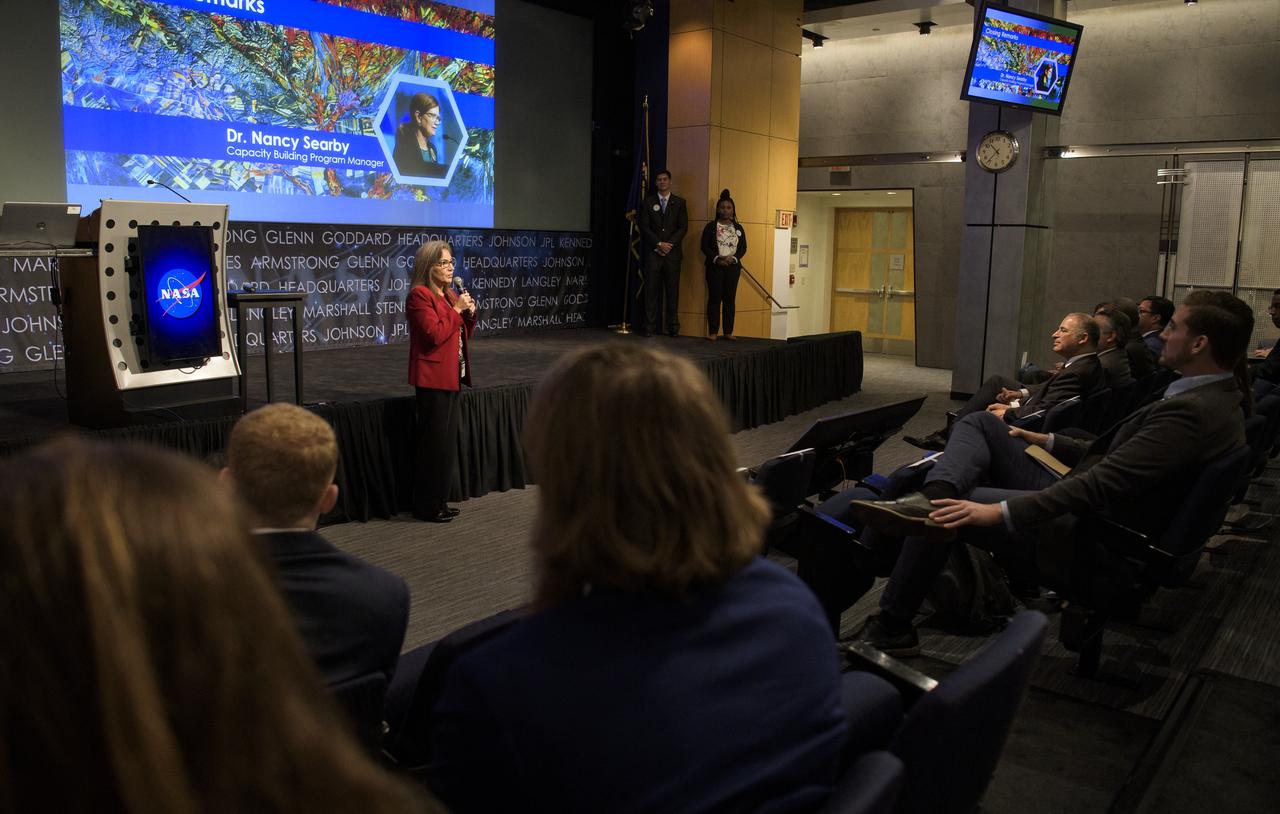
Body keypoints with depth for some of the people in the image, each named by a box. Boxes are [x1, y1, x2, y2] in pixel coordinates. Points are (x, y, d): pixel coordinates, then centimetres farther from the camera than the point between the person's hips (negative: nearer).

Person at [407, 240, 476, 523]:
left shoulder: (450, 295, 15)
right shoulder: (419, 295, -12)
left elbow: (461, 336, 19)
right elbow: (435, 334, -22)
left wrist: (469, 313, 3)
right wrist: (456, 309, -16)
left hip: (451, 377, 9)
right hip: (434, 379, -9)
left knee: (447, 441, 13)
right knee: (434, 442, -4)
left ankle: (439, 501, 22)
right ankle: (428, 507, 5)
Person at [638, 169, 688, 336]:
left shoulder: (679, 202, 11)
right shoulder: (648, 202, 10)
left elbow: (683, 227, 4)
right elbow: (644, 227, 3)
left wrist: (669, 244, -8)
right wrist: (659, 244, -9)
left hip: (672, 253, 0)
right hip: (653, 253, 0)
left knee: (672, 290, -1)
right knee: (652, 290, -2)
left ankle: (672, 326, 3)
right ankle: (650, 326, 0)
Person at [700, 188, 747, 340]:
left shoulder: (738, 228, 11)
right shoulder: (711, 226, 2)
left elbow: (743, 247, 6)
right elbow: (705, 246, -4)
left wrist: (733, 258, -13)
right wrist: (716, 259, -17)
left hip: (733, 266, 3)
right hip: (715, 266, -3)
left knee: (730, 299, 3)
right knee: (714, 298, -3)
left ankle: (728, 332, 7)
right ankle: (713, 332, -1)